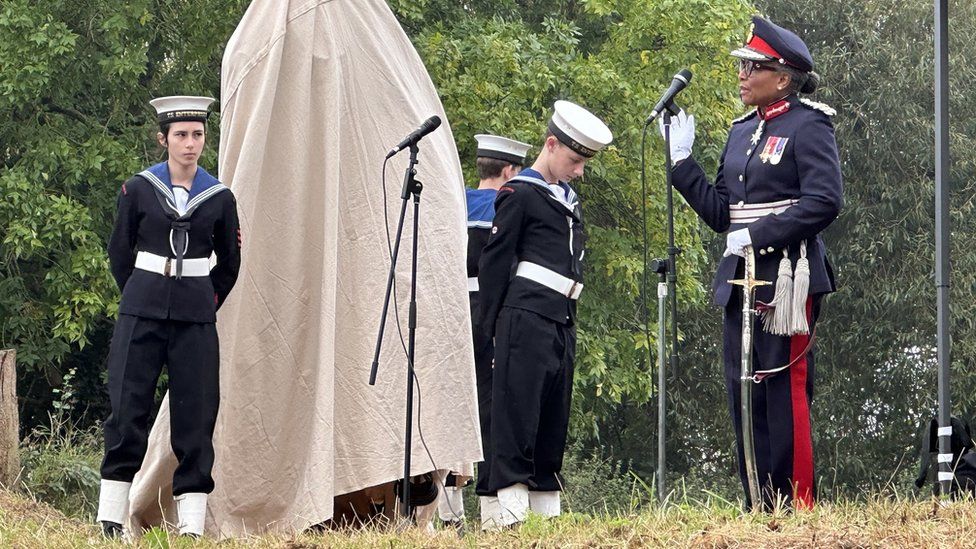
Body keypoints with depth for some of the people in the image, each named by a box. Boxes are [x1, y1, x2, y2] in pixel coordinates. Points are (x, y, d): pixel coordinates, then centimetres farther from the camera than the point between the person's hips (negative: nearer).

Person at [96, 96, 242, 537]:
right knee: (128, 407, -4)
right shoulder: (138, 190, 2)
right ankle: (111, 517, 0)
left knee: (196, 413, -2)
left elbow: (229, 264, 17)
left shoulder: (219, 198, 6)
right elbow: (119, 252, 11)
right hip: (142, 311, -1)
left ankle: (191, 524, -1)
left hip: (195, 317, 1)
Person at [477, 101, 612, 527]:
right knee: (517, 413, -11)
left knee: (554, 421, 8)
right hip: (527, 318, -8)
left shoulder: (569, 201, 22)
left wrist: (569, 320, 19)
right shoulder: (519, 195, -3)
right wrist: (492, 325, -7)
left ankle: (546, 506, 12)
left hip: (562, 325, 8)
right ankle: (511, 509, -15)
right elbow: (495, 261, -5)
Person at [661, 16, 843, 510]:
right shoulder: (742, 132, 17)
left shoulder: (808, 126, -7)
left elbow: (825, 201, -18)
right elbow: (720, 213, 16)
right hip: (741, 280, 8)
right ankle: (760, 508, 11)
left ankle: (798, 504, -1)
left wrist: (758, 235, -19)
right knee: (744, 394, 7)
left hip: (787, 278, -8)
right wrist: (681, 162, 7)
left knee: (785, 390, -6)